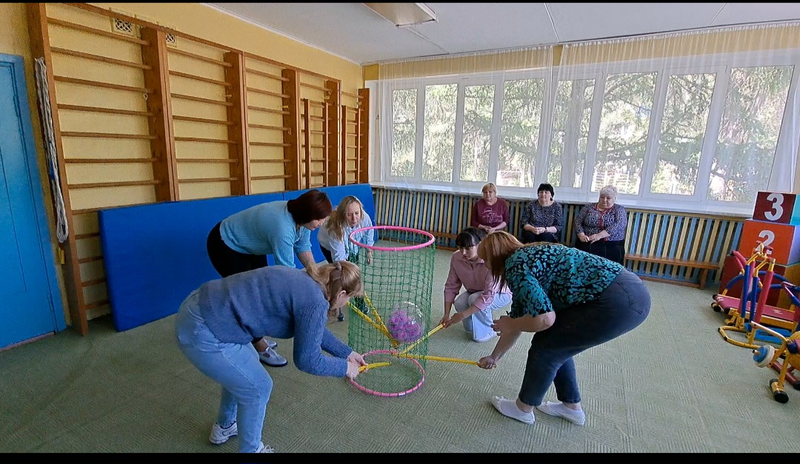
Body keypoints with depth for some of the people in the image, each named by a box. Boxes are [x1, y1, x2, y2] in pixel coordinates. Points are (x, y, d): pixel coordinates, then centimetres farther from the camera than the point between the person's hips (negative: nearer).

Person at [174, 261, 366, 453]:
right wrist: (344, 367, 8)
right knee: (258, 388, 8)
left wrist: (347, 353, 30)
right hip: (203, 332, -9)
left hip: (198, 306, 10)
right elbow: (307, 359, -8)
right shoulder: (315, 302, -17)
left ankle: (224, 427, 51)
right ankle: (251, 449, 32)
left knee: (243, 369, 29)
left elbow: (314, 329, 25)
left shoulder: (303, 281, 11)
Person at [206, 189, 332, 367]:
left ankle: (254, 338, 32)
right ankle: (260, 348, 12)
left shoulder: (300, 217, -16)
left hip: (248, 244, 9)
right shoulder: (283, 229, -41)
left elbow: (303, 249, -6)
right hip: (225, 246, -9)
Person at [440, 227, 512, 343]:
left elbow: (488, 296, -38)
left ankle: (487, 331, -5)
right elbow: (451, 286, -15)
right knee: (459, 303, -26)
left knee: (474, 299, -32)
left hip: (499, 294, -4)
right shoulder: (456, 258, -22)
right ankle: (472, 328, 6)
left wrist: (463, 315, -39)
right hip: (475, 292, 4)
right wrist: (446, 314, -21)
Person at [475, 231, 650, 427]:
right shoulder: (524, 259, 19)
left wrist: (508, 324, 1)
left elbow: (544, 319, -19)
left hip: (618, 301, -9)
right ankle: (571, 407, 37)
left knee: (545, 347, 4)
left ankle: (523, 408, 26)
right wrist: (494, 357, 35)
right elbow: (519, 318, 25)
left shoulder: (514, 266, -9)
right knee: (556, 343, 20)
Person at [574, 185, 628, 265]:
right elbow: (578, 221, 5)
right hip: (586, 245, 1)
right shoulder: (589, 207, 11)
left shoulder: (619, 210, 6)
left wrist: (599, 235, -24)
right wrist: (581, 235, -15)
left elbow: (618, 225, -12)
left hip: (611, 248, -1)